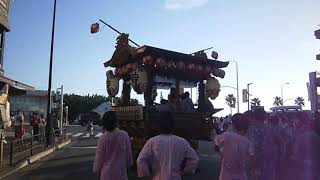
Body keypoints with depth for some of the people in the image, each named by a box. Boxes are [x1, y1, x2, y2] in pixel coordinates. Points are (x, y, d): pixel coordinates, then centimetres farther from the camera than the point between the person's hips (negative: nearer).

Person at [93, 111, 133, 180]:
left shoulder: (102, 138, -14)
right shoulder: (124, 135, -13)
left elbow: (99, 158, -4)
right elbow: (129, 153, -2)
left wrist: (97, 170, 13)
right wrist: (128, 165, 15)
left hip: (106, 173, 0)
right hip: (120, 171, 0)